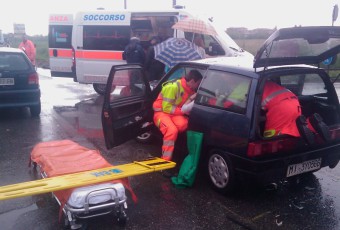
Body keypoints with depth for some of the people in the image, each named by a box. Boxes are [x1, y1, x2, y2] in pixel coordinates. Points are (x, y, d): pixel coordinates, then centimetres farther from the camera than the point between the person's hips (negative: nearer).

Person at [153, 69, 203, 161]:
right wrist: (183, 111, -20)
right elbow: (166, 108, -21)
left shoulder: (190, 90, 3)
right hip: (162, 112, -6)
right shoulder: (173, 87, -23)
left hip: (175, 113, 6)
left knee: (183, 124, -30)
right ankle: (165, 160, -23)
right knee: (172, 130, -34)